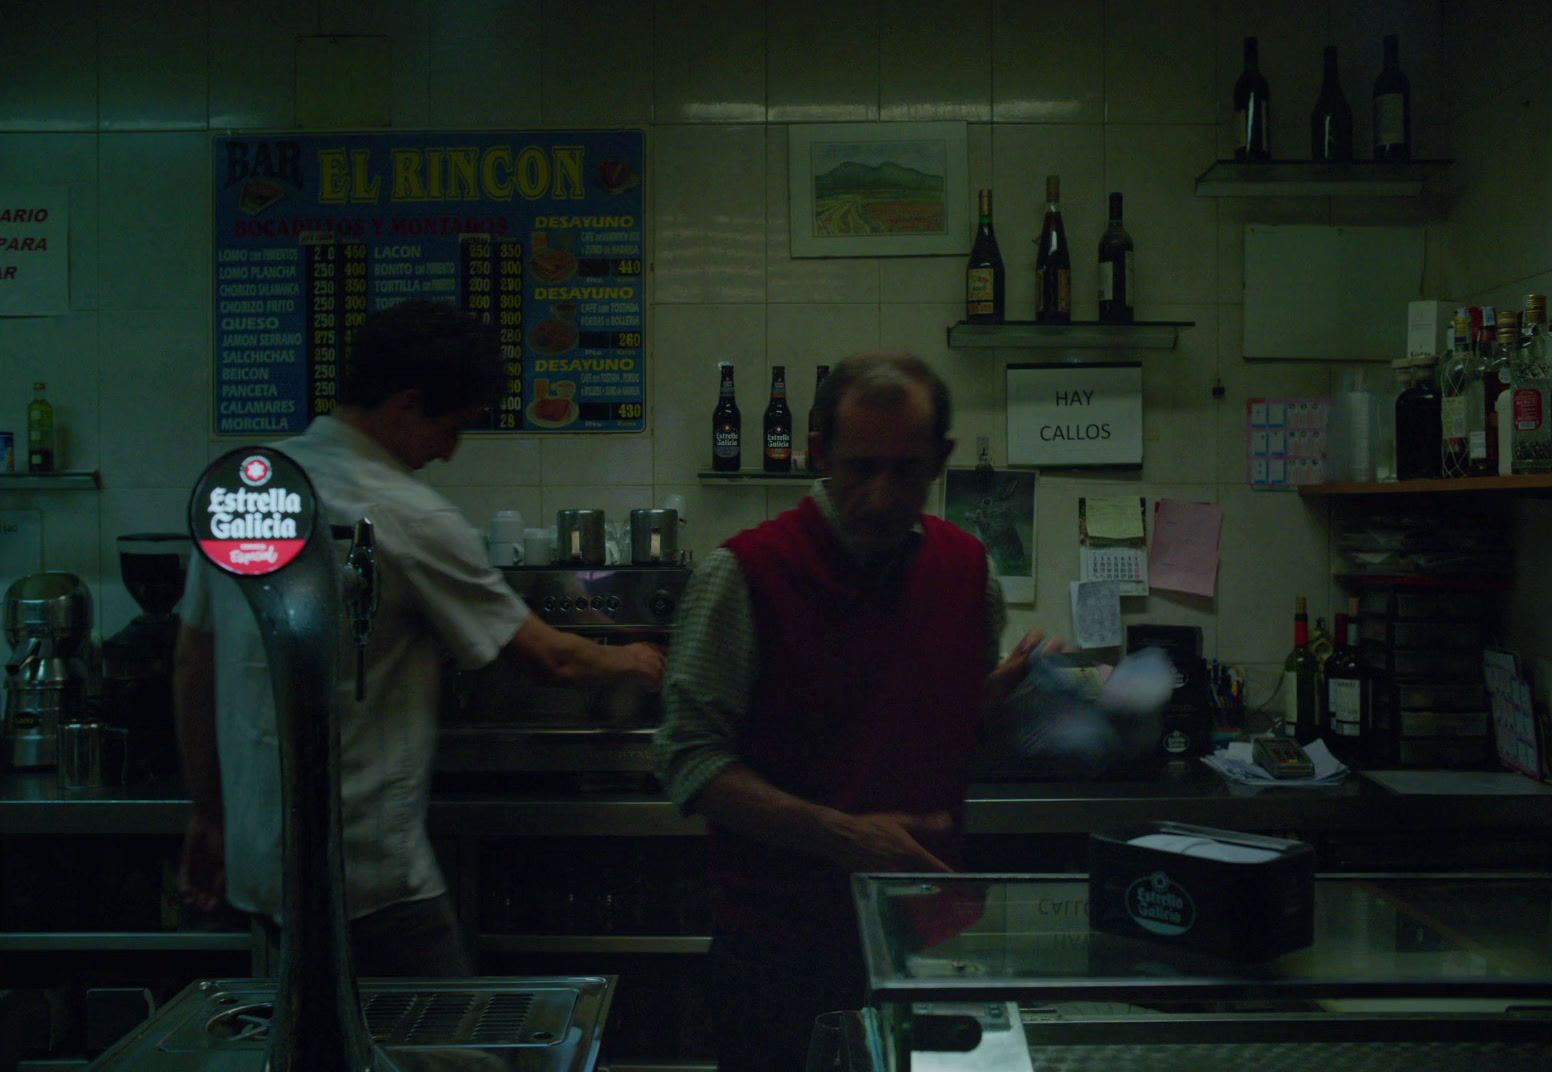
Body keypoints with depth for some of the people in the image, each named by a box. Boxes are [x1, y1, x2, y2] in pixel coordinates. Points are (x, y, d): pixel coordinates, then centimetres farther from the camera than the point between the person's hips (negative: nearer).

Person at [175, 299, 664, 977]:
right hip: (366, 875, -8)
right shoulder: (410, 520, -15)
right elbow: (549, 659, -6)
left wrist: (208, 815, 21)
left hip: (257, 862, 8)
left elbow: (193, 666, 12)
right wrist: (628, 662, 14)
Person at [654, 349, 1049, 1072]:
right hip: (780, 944, -4)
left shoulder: (968, 569, 3)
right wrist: (837, 834, -21)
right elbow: (688, 760, -13)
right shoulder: (743, 573, -12)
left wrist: (1008, 686, -5)